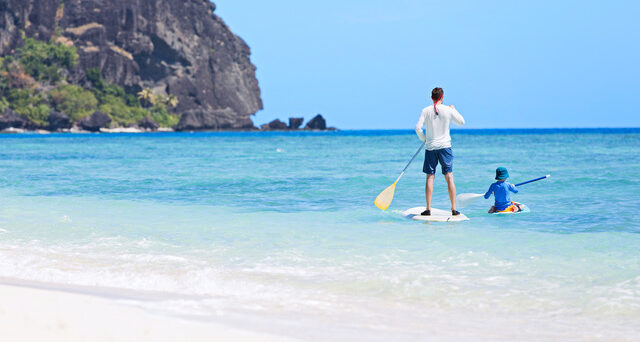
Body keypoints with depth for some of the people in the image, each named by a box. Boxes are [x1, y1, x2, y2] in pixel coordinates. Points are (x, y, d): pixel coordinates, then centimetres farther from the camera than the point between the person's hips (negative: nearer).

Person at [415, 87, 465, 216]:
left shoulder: (426, 111, -2)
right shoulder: (448, 110, -3)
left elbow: (418, 127, -9)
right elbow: (462, 122, 10)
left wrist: (424, 139, 9)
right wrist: (454, 110, 25)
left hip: (430, 147, 0)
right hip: (445, 147, 0)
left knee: (430, 177, 4)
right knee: (449, 177, 2)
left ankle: (428, 209, 1)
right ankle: (453, 209, 1)